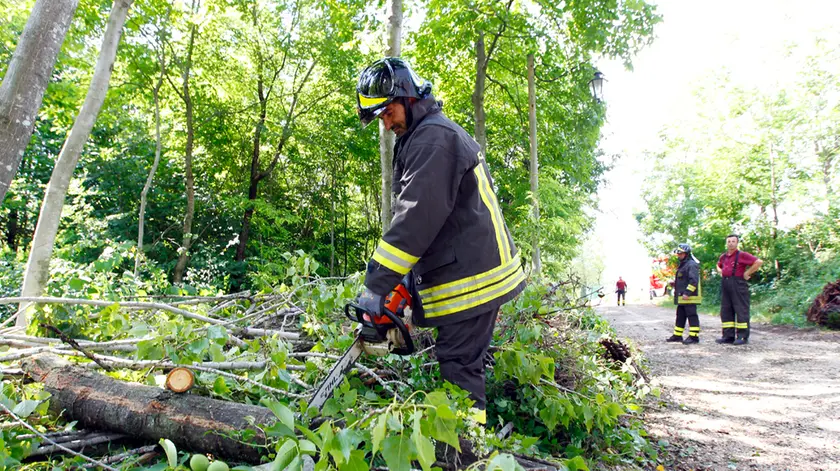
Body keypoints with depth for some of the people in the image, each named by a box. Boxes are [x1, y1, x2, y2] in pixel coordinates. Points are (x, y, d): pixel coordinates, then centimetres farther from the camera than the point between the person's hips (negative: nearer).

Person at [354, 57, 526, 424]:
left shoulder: (433, 137, -14)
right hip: (482, 272, 11)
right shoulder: (428, 136, 20)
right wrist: (406, 275, 13)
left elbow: (416, 218, -24)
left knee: (458, 369, -6)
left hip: (470, 280, -11)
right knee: (467, 363, 17)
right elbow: (424, 217, 19)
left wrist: (376, 286, -22)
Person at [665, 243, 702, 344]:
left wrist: (687, 293, -25)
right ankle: (677, 335, 21)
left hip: (690, 297, -11)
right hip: (681, 297, 11)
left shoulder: (692, 264, -14)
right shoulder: (682, 265, 19)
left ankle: (694, 336, -3)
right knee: (680, 316, 14)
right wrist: (675, 283, 14)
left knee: (692, 316, -6)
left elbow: (694, 280, -22)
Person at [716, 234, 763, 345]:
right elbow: (718, 265, 37)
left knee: (741, 310, -4)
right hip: (725, 285, 8)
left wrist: (747, 273, -12)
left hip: (738, 284, -8)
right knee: (725, 310, 8)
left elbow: (759, 262, -16)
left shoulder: (742, 255, -7)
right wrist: (720, 271, 16)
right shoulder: (723, 256, 15)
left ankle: (743, 337, 0)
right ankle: (728, 336, 13)